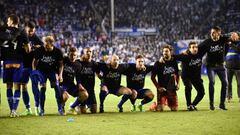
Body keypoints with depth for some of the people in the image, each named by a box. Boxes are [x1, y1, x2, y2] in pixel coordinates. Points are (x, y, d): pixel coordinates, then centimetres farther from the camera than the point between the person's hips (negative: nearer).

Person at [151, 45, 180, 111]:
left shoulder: (174, 62, 7)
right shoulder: (158, 63, -6)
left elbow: (177, 75, 22)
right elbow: (152, 77, -2)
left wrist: (177, 84, 7)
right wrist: (158, 87, -11)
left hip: (172, 89, 4)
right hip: (162, 89, -4)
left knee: (175, 109, 2)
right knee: (160, 109, -16)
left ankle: (167, 103, 32)